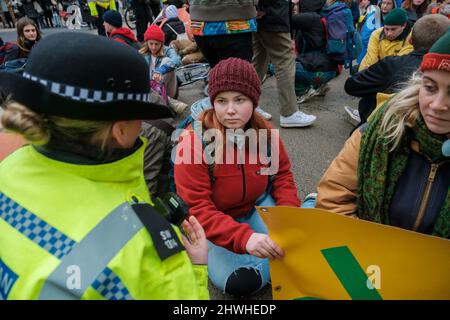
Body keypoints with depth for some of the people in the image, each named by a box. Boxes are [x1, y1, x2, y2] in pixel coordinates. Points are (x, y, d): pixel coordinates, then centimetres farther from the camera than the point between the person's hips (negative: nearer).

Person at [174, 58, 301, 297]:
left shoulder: (265, 131, -12)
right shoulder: (193, 142, -27)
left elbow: (282, 174, 3)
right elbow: (196, 209, -29)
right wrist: (244, 237, -44)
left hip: (258, 206, 4)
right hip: (213, 222, -3)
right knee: (235, 281, -24)